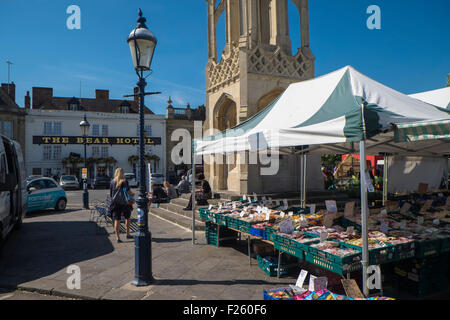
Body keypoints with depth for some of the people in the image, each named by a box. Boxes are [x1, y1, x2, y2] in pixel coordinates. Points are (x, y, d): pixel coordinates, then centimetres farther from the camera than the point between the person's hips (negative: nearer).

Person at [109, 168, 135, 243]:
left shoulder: (112, 182, 5)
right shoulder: (124, 181, -4)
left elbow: (110, 194, 8)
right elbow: (129, 191, -7)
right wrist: (132, 194, 13)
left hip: (115, 203, 2)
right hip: (124, 202, -2)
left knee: (116, 220, 0)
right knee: (127, 218, 17)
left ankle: (117, 237, -5)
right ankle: (128, 234, 25)